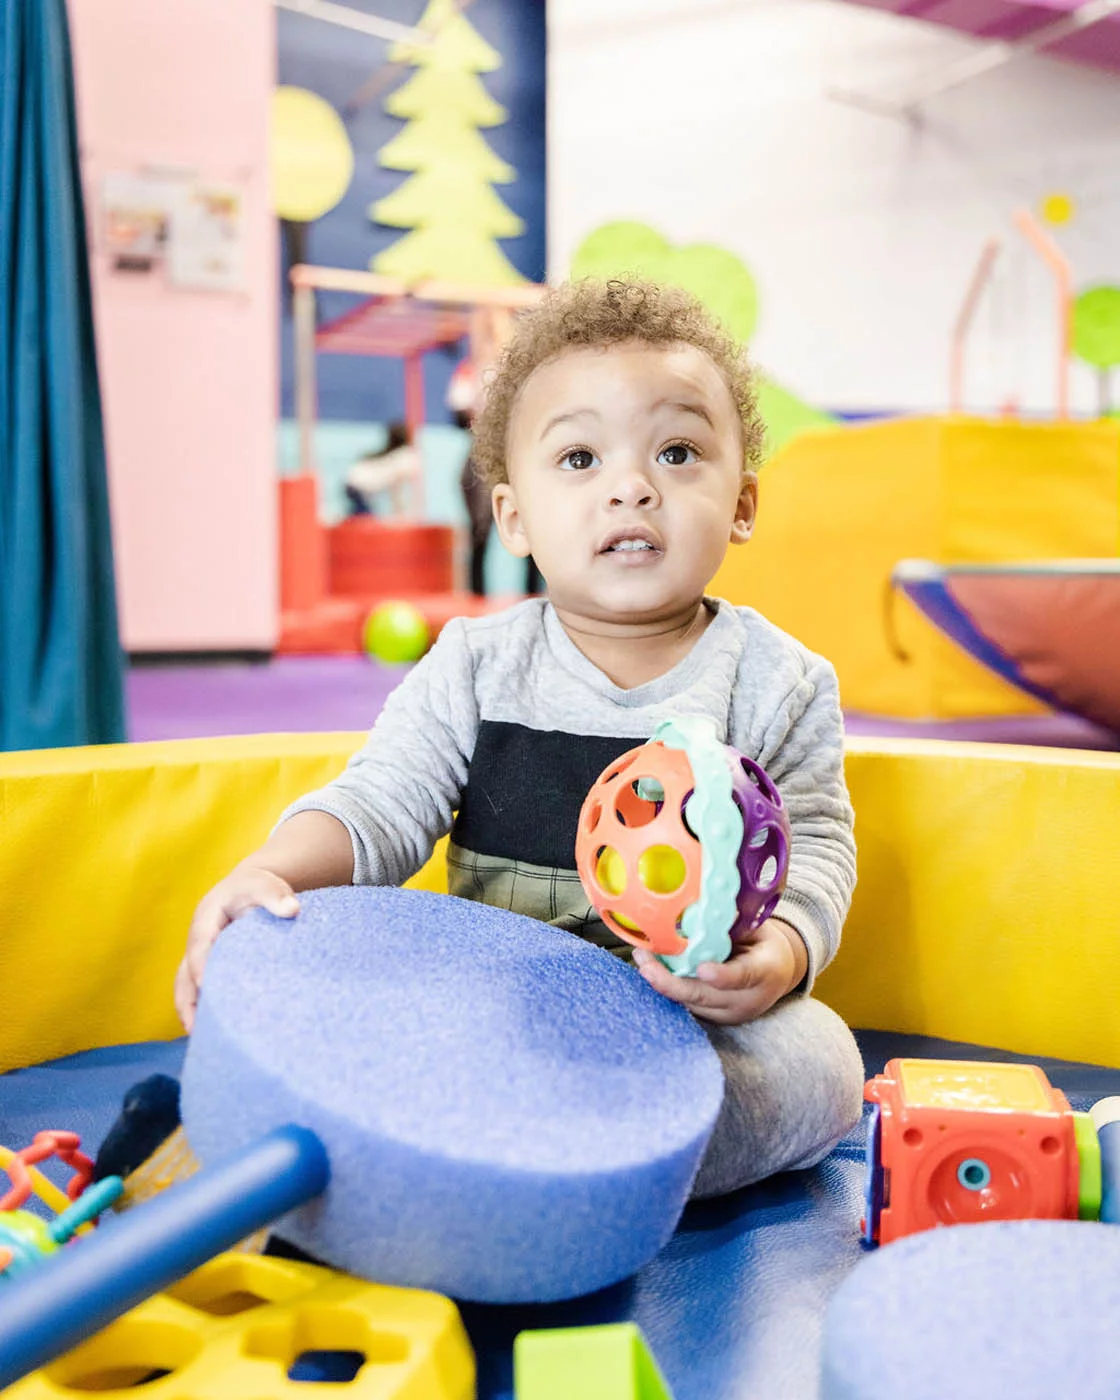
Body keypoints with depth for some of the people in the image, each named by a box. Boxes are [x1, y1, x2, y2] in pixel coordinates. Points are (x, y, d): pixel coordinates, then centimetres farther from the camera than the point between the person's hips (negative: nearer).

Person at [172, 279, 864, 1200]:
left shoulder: (779, 682, -2)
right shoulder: (478, 667, 1)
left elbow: (815, 848, -3)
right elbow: (380, 803, -4)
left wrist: (780, 951, -26)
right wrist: (272, 873, -25)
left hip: (703, 1014, 1)